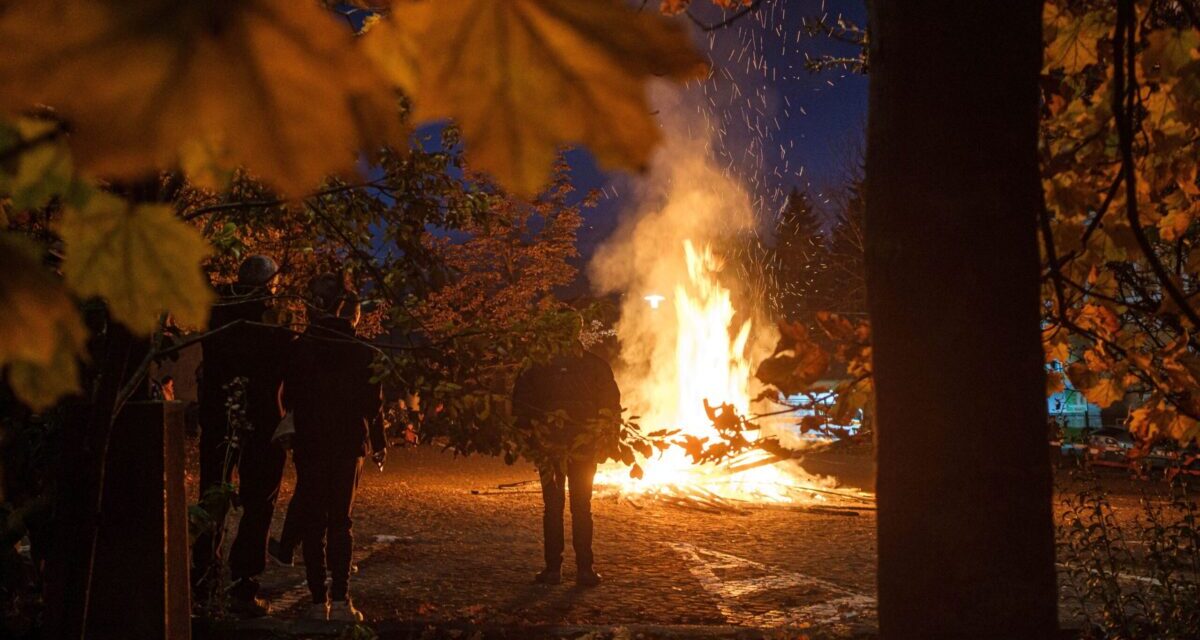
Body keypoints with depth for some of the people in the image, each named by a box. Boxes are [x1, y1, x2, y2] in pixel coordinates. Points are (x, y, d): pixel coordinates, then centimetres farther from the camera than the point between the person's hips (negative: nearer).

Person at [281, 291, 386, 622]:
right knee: (341, 522, 6)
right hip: (348, 445, 0)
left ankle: (319, 601, 4)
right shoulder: (363, 354, -5)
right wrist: (379, 444, 11)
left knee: (312, 523, 7)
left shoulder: (300, 349, -1)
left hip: (308, 445, 1)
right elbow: (373, 404, -1)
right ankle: (340, 599, -4)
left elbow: (288, 398, 4)